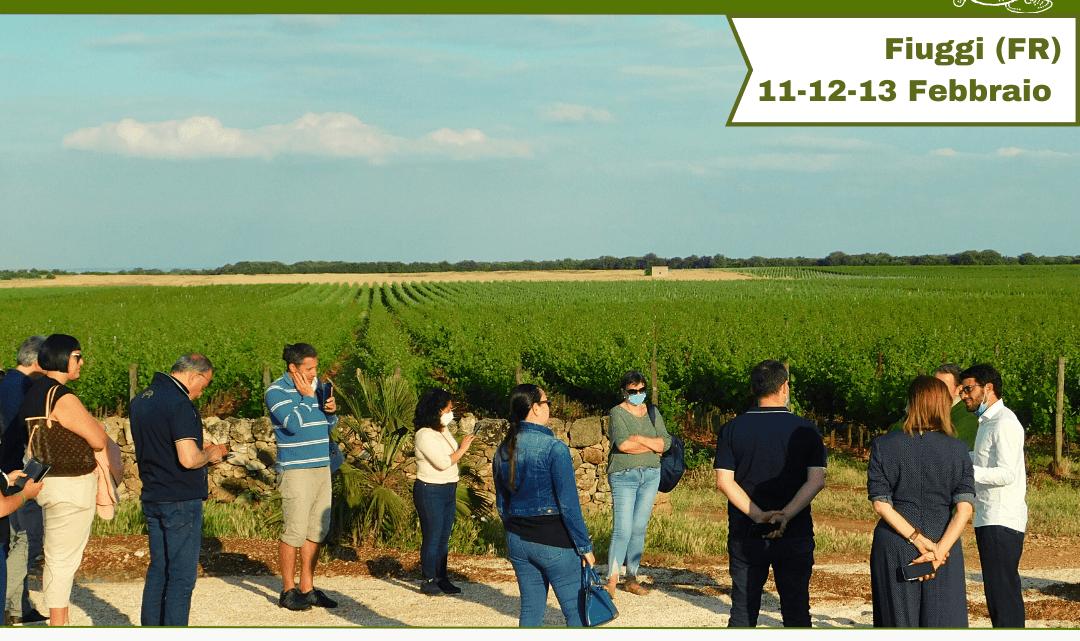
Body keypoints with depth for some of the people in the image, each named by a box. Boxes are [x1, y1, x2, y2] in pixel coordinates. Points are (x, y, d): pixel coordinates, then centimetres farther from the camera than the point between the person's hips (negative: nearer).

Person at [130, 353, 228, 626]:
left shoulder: (139, 401, 10)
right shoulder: (180, 404, -19)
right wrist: (210, 454, -4)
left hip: (152, 498, 9)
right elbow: (189, 459, -25)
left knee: (158, 570, 16)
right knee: (181, 575, -3)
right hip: (181, 501, -9)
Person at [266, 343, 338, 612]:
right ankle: (288, 591, 2)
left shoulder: (316, 386, 14)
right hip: (296, 469, -7)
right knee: (295, 531, -8)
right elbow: (292, 424, -20)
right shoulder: (276, 391, -8)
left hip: (322, 466, 8)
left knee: (317, 529, 8)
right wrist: (306, 397, -12)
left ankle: (308, 588, 16)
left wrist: (331, 411, 1)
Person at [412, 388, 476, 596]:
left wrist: (465, 444, 3)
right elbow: (442, 462, -22)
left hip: (449, 491, 8)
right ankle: (429, 581, 5)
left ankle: (441, 579, 17)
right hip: (430, 492, -8)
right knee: (432, 538, -3)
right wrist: (462, 449, -14)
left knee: (444, 538, 11)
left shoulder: (444, 431, 10)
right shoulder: (425, 436, -17)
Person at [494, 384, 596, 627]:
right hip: (553, 541, -7)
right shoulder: (553, 448, -15)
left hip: (518, 542, 7)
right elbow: (569, 504, -15)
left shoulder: (503, 451, 5)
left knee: (531, 610, 12)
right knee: (576, 612, 0)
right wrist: (584, 547, -9)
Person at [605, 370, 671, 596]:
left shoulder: (652, 413, 11)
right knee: (622, 531, -11)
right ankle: (612, 580, -4)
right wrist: (654, 446, -11)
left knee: (639, 529, 7)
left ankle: (632, 579, 14)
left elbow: (665, 442, 0)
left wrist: (638, 439, -12)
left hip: (650, 475, 5)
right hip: (624, 476, -5)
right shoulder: (617, 413, -5)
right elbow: (622, 444, -20)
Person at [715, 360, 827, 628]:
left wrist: (757, 515, -13)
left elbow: (724, 481, -7)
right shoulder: (806, 430, -2)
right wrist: (785, 515, -17)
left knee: (743, 612, 7)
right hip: (795, 537, -1)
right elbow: (816, 480, -11)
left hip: (745, 535, 1)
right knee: (796, 612, 6)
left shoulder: (732, 429, 1)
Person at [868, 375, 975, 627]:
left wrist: (918, 539, -11)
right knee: (944, 622, 4)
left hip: (893, 547, 0)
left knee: (898, 622, 6)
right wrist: (939, 550, -15)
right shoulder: (957, 450, -2)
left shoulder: (884, 446, -2)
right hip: (943, 539, 0)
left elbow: (881, 504, -9)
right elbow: (965, 508, -10)